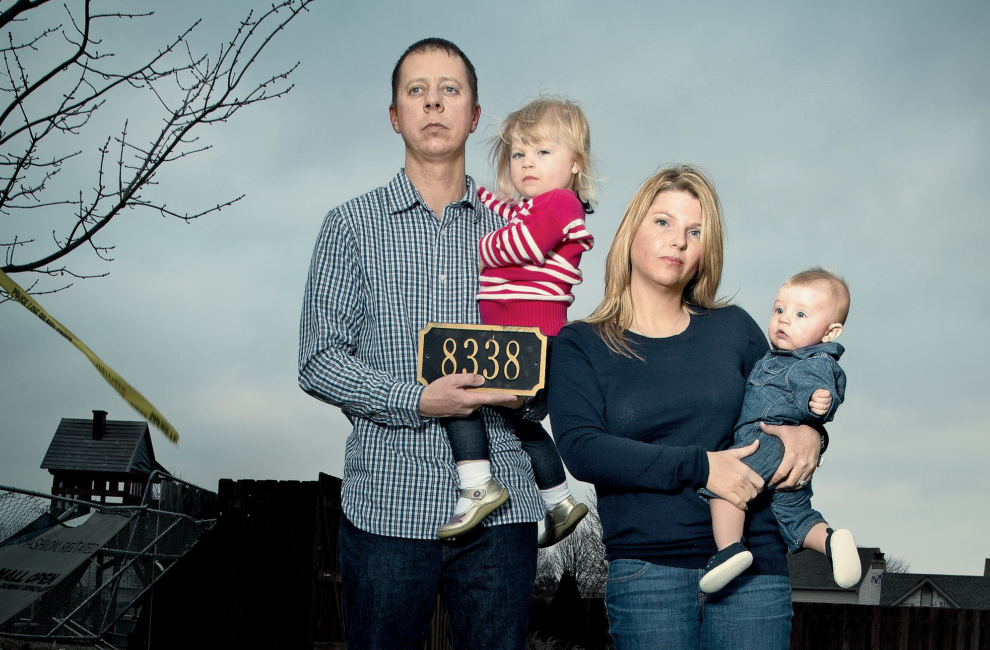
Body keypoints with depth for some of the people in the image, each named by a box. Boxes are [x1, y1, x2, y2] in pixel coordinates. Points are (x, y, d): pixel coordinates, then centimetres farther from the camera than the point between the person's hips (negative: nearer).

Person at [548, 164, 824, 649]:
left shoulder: (733, 329, 10)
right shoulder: (579, 346, 4)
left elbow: (785, 409, 21)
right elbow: (581, 450, -10)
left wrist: (807, 435, -3)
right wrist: (699, 467, -17)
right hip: (646, 569, -2)